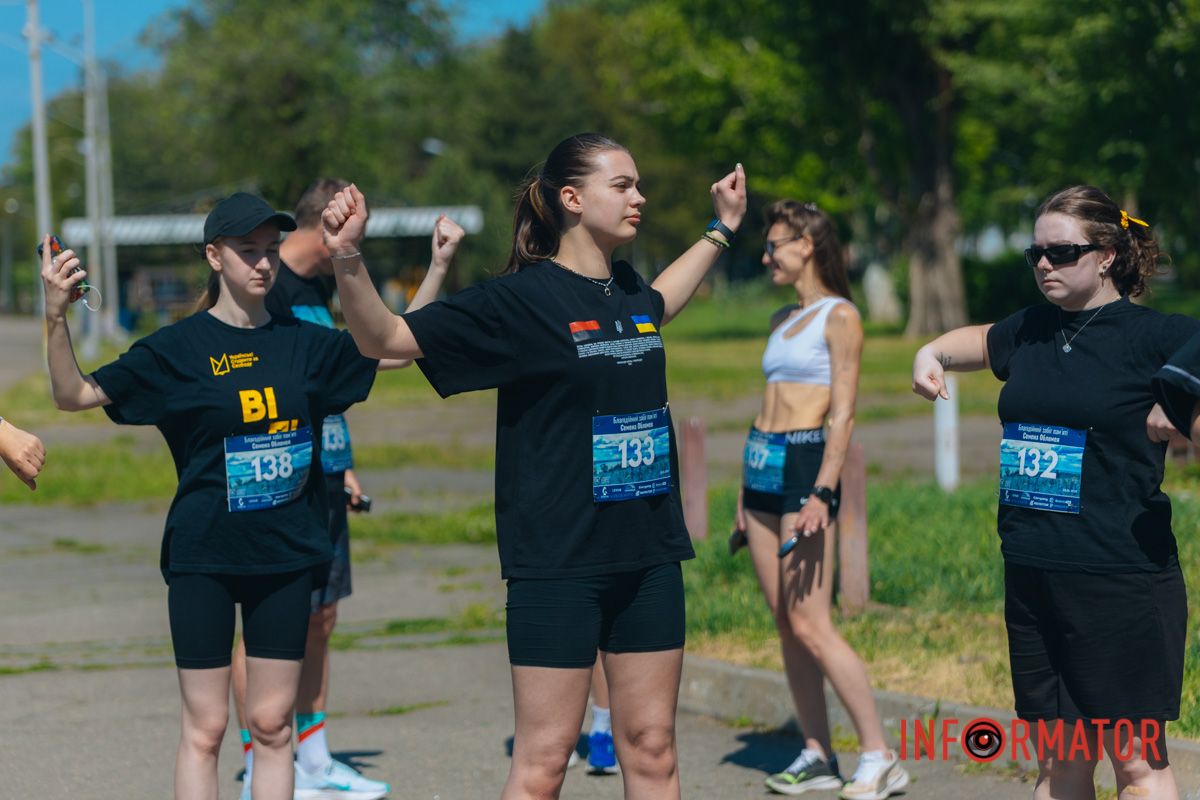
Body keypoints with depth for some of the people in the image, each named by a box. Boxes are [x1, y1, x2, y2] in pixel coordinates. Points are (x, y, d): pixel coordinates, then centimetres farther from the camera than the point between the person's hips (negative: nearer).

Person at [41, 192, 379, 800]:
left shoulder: (305, 343, 5)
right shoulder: (178, 349, -4)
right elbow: (74, 395, -5)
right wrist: (55, 316, -20)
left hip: (286, 554, 3)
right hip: (203, 559, -3)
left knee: (271, 725, 7)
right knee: (205, 728, 1)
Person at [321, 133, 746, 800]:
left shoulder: (631, 291, 10)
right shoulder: (523, 298, -9)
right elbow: (385, 338, -12)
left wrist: (722, 230, 42)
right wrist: (348, 257, -28)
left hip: (649, 556, 6)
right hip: (559, 562, -6)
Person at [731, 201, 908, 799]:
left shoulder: (839, 317, -7)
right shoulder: (782, 319, 17)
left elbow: (842, 414, -13)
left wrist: (821, 495, -21)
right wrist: (744, 494, 19)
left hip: (805, 464, -8)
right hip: (761, 464, 8)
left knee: (810, 625, -12)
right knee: (784, 624, 7)